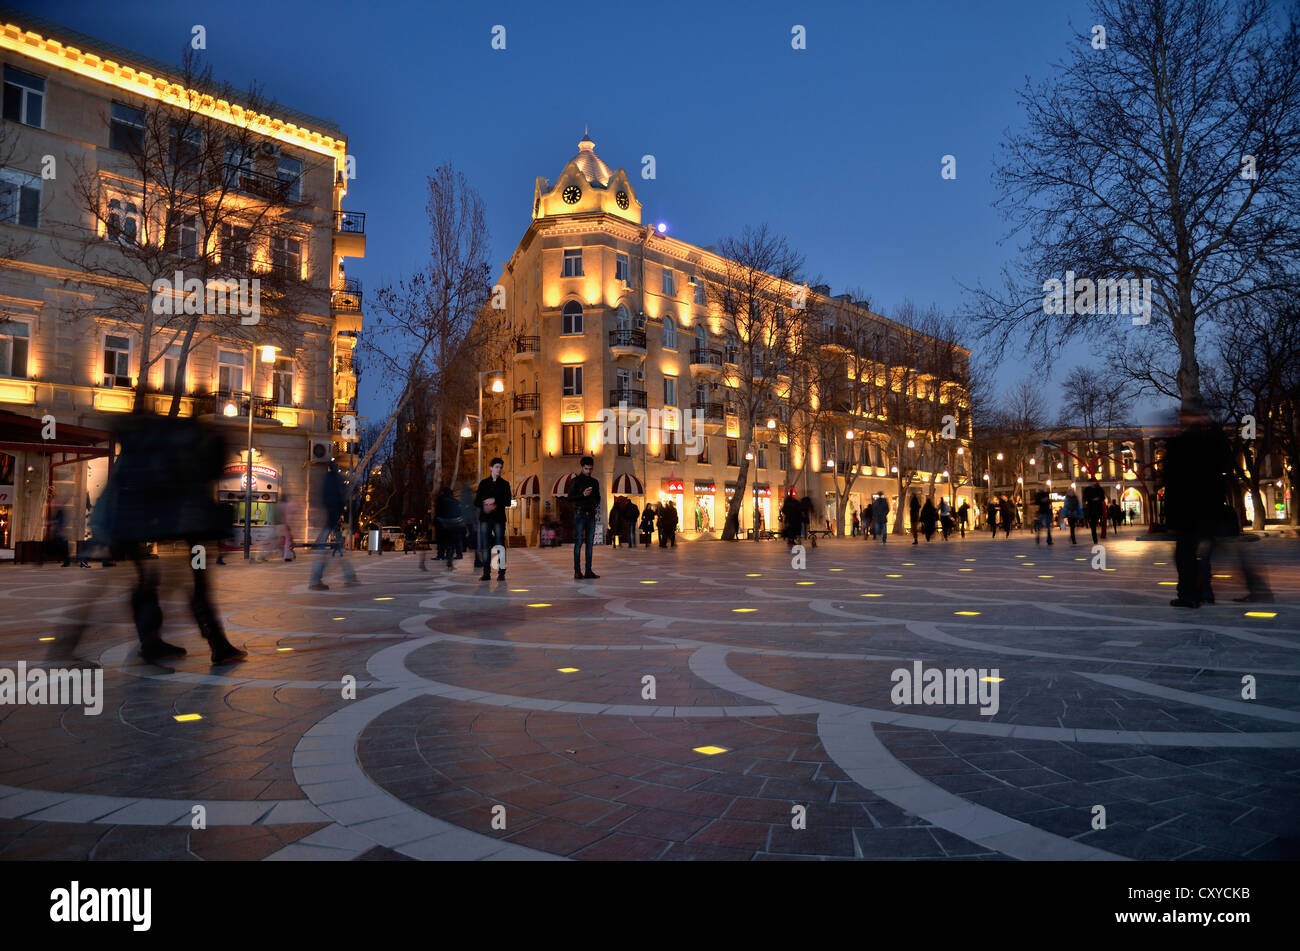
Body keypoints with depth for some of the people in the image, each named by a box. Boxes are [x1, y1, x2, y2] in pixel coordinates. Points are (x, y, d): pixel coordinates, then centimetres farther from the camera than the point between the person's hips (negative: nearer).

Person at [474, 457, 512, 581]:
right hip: (485, 518, 2)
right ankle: (486, 573, 3)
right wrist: (484, 506, -10)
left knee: (500, 545, -5)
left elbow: (508, 502, 1)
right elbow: (476, 502, 9)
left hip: (499, 518, -2)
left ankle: (501, 572, -1)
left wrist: (495, 500, -11)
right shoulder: (483, 483, 13)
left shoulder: (504, 484, 8)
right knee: (485, 546, -1)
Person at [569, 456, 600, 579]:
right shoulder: (576, 481, 0)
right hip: (579, 514, -5)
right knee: (578, 542, -7)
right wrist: (583, 494, -18)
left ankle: (588, 571, 5)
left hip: (591, 514, 5)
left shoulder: (594, 482, 15)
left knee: (590, 542, 4)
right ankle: (577, 571, -7)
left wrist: (597, 505, 4)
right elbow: (570, 498, -5)